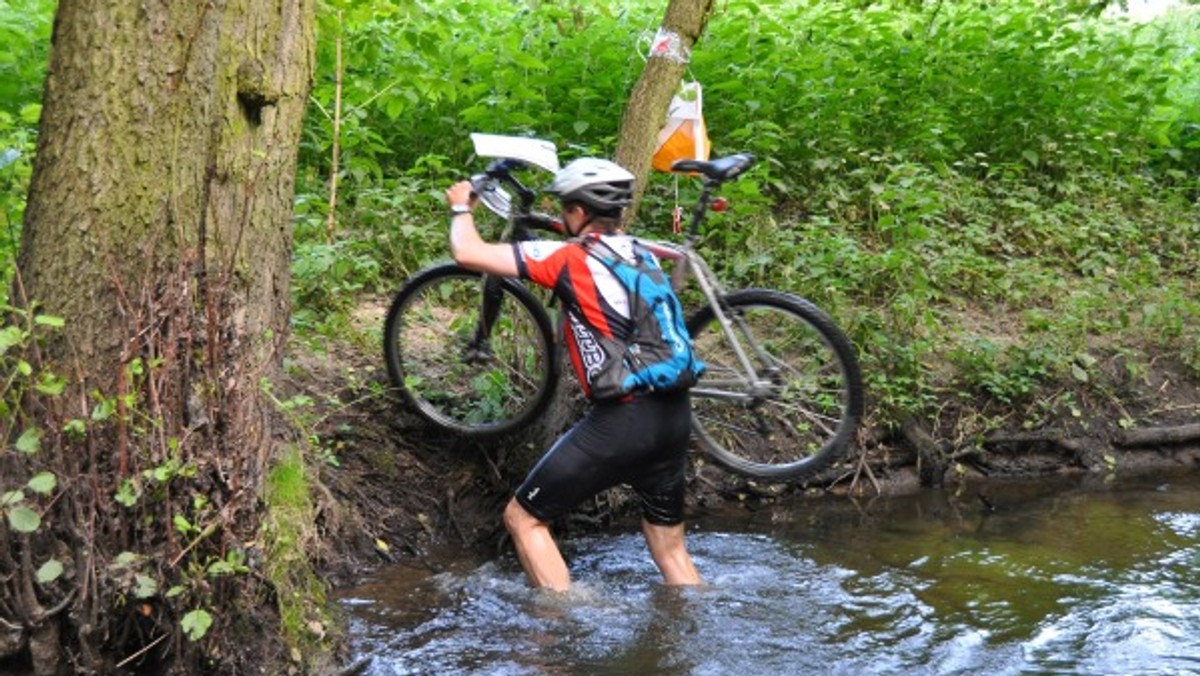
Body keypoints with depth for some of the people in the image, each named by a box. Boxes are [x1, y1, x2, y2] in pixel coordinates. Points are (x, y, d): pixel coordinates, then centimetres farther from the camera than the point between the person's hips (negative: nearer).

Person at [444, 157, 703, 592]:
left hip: (621, 419, -7)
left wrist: (461, 207, 14)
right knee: (670, 549, 21)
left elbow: (468, 253, -6)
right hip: (674, 415, 7)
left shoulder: (570, 258, -5)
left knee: (523, 518, 8)